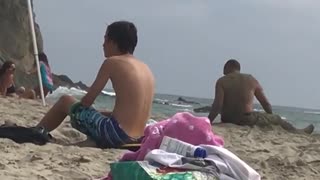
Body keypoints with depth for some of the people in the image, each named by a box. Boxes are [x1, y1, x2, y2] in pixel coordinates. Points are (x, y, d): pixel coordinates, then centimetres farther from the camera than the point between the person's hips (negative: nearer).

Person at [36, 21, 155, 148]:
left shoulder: (112, 62, -5)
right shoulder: (146, 69, 14)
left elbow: (88, 100, -1)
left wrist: (75, 109, 21)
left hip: (116, 134, -7)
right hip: (135, 140, 7)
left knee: (65, 101, 13)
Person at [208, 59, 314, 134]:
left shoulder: (221, 82, 0)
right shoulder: (251, 80, 6)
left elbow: (217, 105, -15)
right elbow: (266, 104, 10)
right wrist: (272, 119, 26)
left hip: (227, 121, 1)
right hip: (247, 120, -1)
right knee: (277, 119, 23)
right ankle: (299, 133, 34)